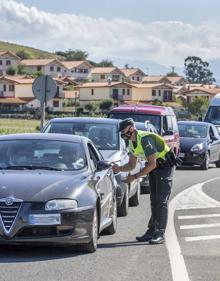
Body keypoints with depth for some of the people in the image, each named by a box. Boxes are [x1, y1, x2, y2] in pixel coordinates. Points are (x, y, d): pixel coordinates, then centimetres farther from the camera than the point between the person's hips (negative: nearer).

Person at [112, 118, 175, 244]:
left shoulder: (145, 139, -27)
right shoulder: (132, 143, 4)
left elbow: (152, 164, -27)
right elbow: (131, 165, 11)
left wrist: (135, 176, -24)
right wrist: (119, 168, -9)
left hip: (165, 166, -9)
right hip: (154, 168, 10)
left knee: (161, 201, -12)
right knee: (154, 201, 10)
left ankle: (160, 234, -12)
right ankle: (152, 231, 13)